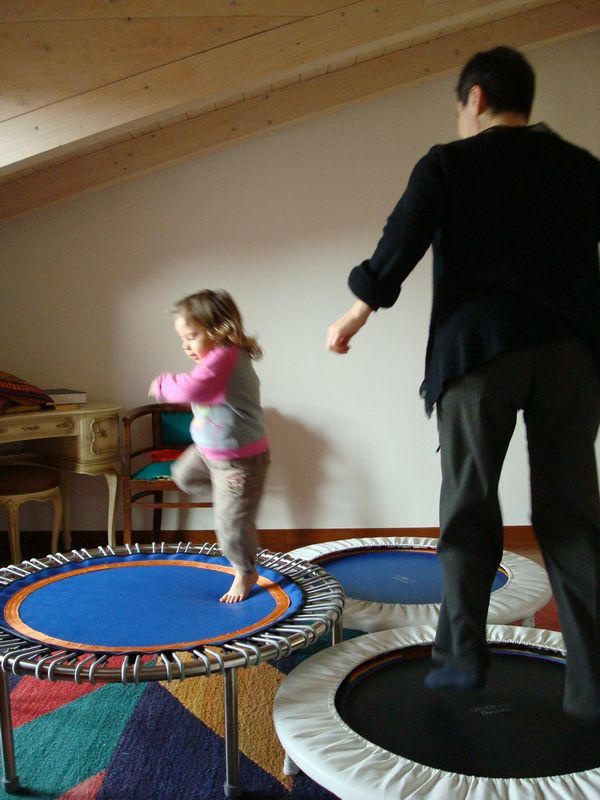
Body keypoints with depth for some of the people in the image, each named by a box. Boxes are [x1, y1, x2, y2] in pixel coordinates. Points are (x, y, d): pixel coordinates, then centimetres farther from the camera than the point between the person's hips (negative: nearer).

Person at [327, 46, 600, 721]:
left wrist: (354, 316, 11)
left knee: (469, 508, 8)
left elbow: (397, 251, -3)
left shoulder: (449, 164, 4)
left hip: (478, 348, -2)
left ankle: (461, 655, 10)